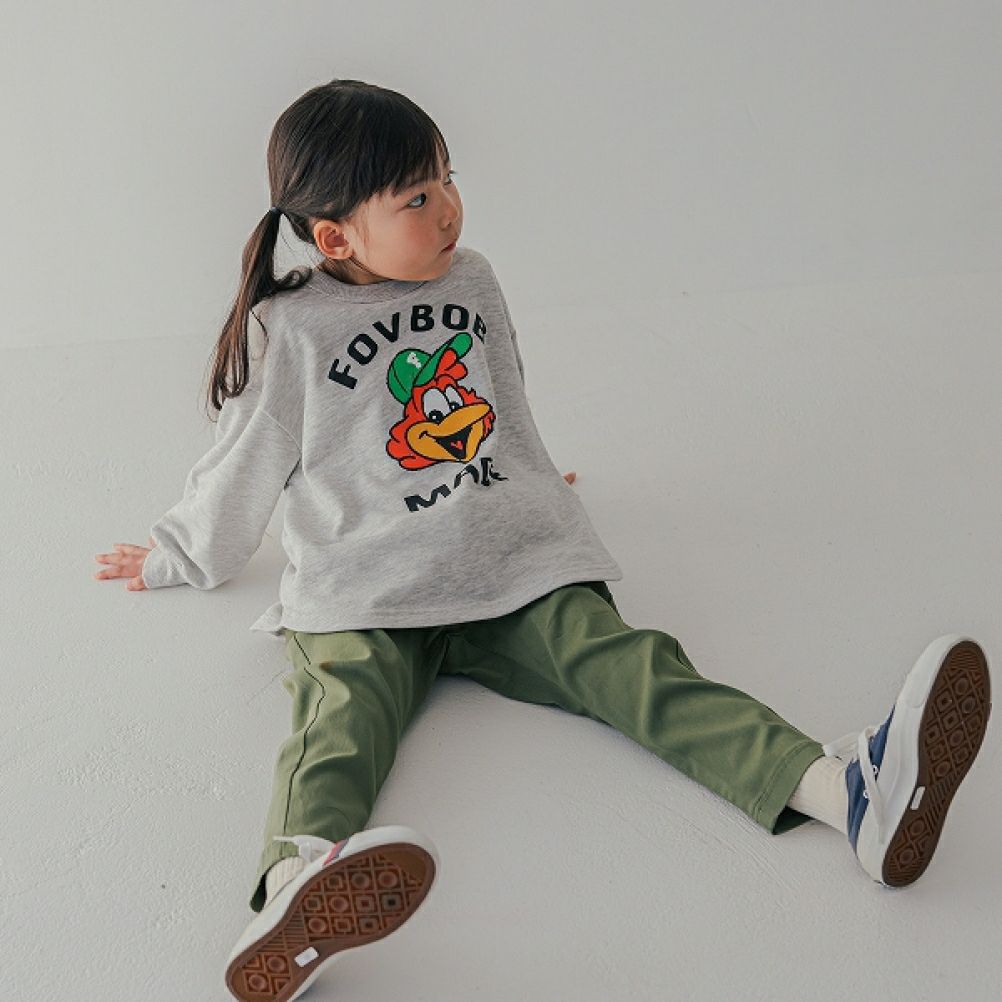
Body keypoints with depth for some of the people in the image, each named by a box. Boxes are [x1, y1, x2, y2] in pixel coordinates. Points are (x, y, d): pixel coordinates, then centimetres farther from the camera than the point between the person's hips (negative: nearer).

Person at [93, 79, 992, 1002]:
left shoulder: (471, 280, 17)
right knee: (343, 710, -33)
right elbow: (244, 464, 14)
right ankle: (299, 888, -66)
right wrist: (179, 557, 24)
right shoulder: (288, 331, 1)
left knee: (625, 663, -20)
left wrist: (530, 484, 48)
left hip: (514, 572, 4)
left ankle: (844, 787, -43)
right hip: (360, 599, -3)